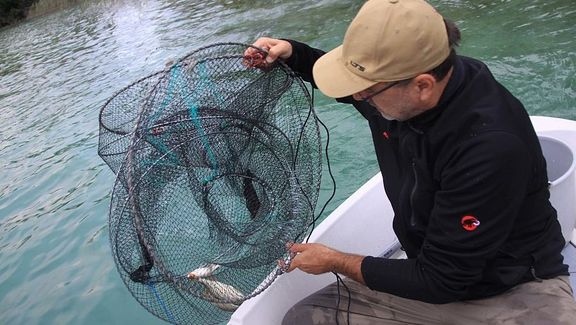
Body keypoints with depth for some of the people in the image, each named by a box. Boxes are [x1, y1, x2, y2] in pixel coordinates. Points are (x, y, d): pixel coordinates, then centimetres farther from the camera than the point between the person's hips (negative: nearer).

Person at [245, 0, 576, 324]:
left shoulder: (490, 145, -32)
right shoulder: (395, 83, -11)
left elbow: (440, 280, -23)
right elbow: (347, 78, 16)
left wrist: (336, 262, -12)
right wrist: (290, 52, -3)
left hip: (517, 289, -4)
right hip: (432, 274, 5)